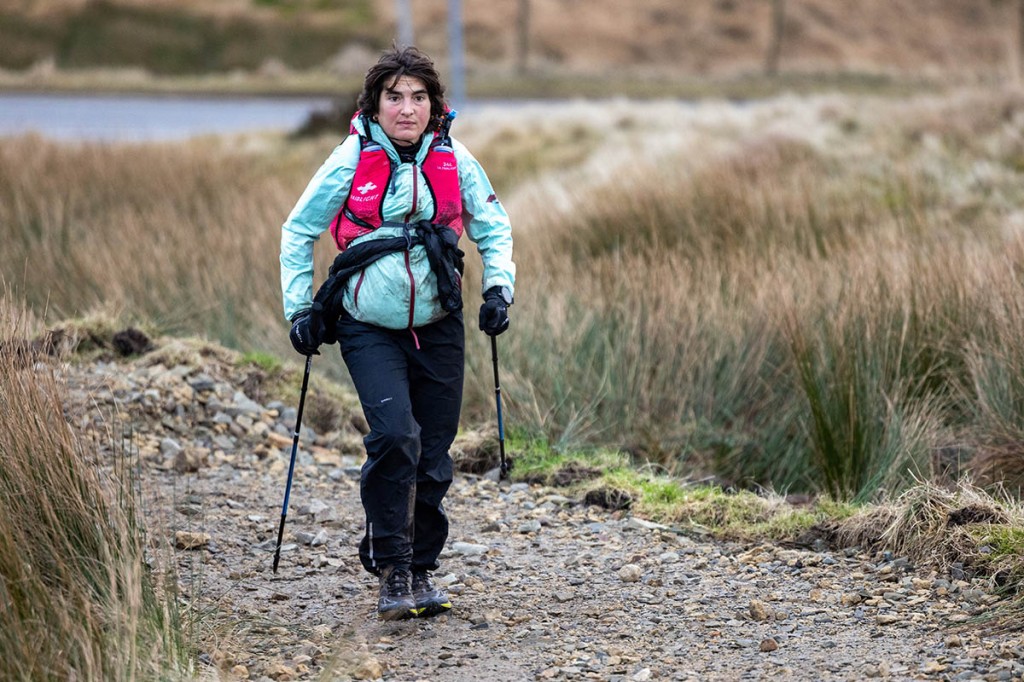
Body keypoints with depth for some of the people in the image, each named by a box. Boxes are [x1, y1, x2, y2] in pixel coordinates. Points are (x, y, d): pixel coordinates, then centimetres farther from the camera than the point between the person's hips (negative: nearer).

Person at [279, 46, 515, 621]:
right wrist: (300, 308, -1)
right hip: (371, 329, -3)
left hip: (438, 328, 3)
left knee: (433, 456, 5)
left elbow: (494, 230, 11)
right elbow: (298, 232, 3)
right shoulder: (352, 161, -8)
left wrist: (499, 287, -4)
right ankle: (392, 570, -11)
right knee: (394, 435, -21)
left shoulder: (454, 160, -2)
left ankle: (422, 569, 21)